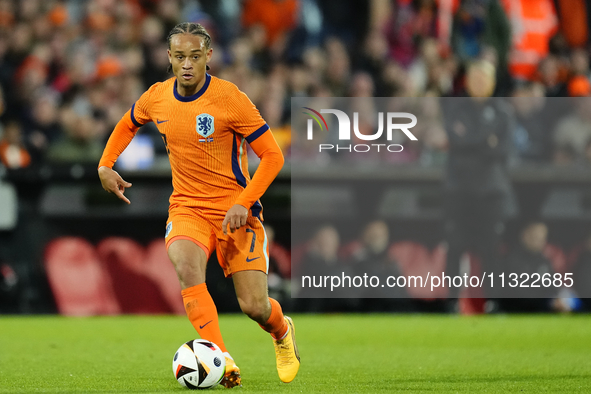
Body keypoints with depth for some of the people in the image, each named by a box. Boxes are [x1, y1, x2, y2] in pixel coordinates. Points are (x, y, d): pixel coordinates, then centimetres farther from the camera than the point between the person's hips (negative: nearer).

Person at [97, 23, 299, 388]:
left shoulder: (230, 98, -14)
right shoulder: (156, 98, 0)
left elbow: (273, 155, -10)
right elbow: (128, 125, 25)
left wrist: (243, 203, -20)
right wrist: (106, 165, 10)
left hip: (235, 210, -3)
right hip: (187, 207, 3)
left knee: (255, 306, -7)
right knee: (186, 266, -32)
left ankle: (282, 332, 31)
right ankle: (222, 360, -34)